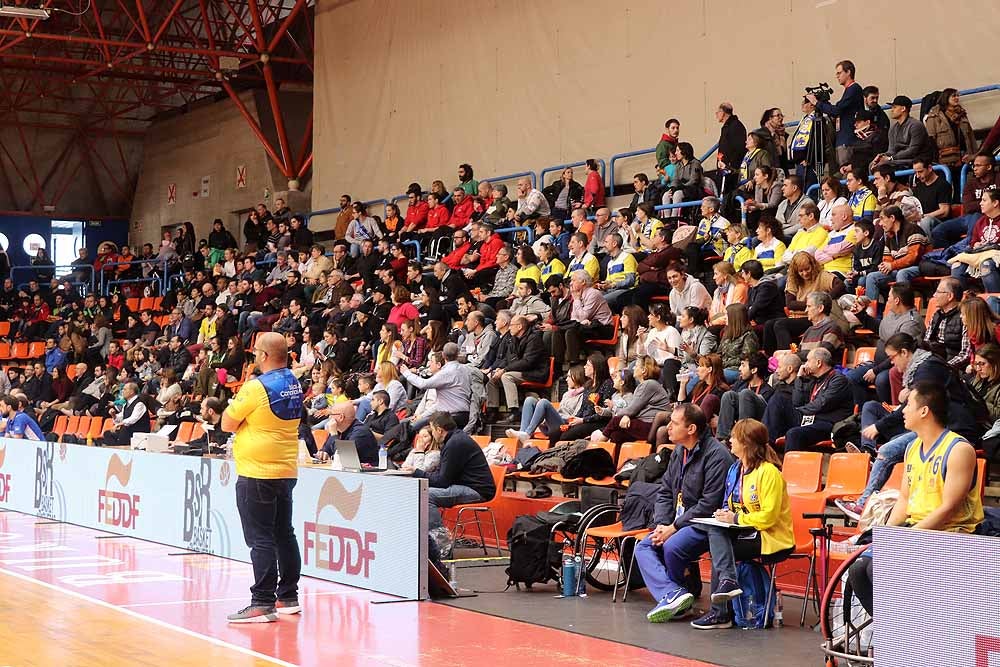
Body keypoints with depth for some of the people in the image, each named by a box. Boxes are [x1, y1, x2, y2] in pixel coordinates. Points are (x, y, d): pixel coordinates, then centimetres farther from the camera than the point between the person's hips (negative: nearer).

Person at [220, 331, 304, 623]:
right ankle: (288, 597, 21)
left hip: (257, 473, -8)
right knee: (284, 535, 14)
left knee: (261, 539, -5)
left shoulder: (256, 387, -17)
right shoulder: (294, 384, 7)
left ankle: (263, 603, -5)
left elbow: (227, 424, -9)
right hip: (287, 471, 8)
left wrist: (234, 405, 8)